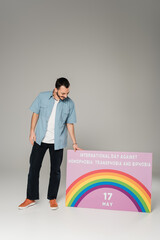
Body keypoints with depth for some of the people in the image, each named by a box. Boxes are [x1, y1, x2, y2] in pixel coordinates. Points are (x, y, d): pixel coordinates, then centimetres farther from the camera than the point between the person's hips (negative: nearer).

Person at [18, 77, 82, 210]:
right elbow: (36, 113, 4)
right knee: (34, 167, 5)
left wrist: (74, 143, 0)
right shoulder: (42, 97, -5)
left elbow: (70, 124, 2)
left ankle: (52, 198, 24)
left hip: (57, 142, 0)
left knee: (55, 170, 7)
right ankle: (31, 198, 19)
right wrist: (32, 132, -2)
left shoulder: (70, 103, -4)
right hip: (40, 139, 1)